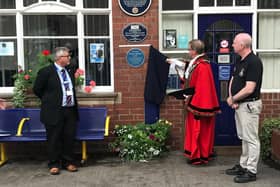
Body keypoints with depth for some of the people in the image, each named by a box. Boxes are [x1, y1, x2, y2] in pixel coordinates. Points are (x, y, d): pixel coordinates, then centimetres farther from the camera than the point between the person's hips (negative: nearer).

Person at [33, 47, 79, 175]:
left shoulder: (70, 70, 11)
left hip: (71, 111, 5)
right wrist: (49, 101, 6)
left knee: (69, 138, 9)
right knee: (54, 139, 3)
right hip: (54, 111, -5)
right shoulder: (46, 71, -7)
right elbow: (37, 89, -1)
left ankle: (68, 162, 21)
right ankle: (54, 164, 15)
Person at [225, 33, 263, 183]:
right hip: (239, 104, 10)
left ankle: (251, 171, 9)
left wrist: (232, 99, -11)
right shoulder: (239, 61, 10)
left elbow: (249, 89, -24)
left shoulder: (254, 62, -19)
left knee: (251, 139, 0)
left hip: (249, 105, -9)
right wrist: (232, 99, -4)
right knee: (244, 137, 17)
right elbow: (233, 81, 13)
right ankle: (243, 165, 29)